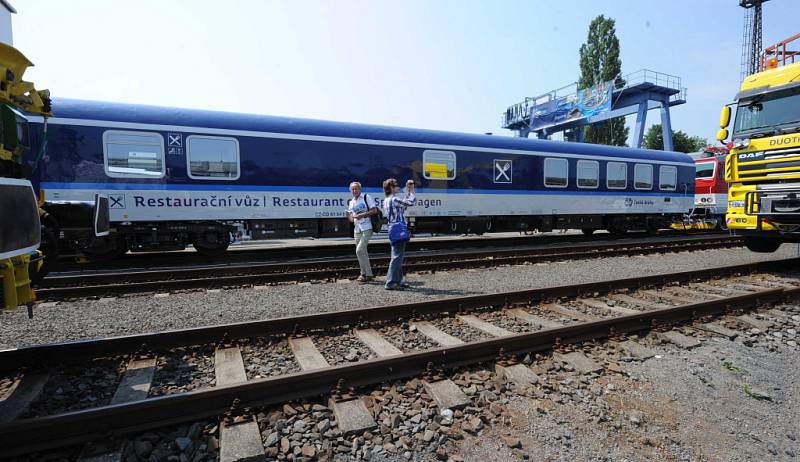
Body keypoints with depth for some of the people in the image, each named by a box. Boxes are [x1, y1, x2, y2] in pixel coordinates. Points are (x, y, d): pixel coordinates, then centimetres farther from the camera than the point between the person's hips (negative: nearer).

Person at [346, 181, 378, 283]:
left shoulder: (366, 197, -1)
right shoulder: (351, 202, 16)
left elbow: (374, 210, -7)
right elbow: (351, 219, 14)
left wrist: (362, 215, -15)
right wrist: (348, 215, -8)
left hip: (366, 229, -6)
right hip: (357, 230, 6)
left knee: (359, 251, -14)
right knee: (362, 252, 11)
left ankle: (368, 274, -5)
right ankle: (364, 274, 21)